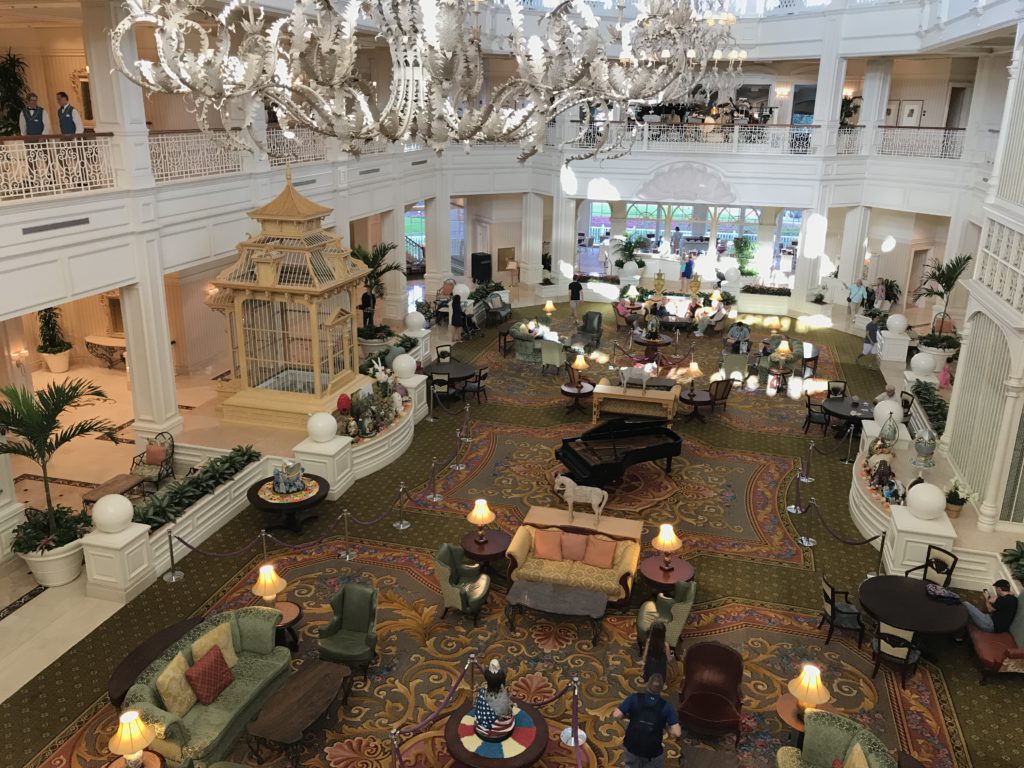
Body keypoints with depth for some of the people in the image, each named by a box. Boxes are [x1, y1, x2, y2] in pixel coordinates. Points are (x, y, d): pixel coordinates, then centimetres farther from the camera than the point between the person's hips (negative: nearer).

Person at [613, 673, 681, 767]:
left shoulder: (634, 698, -9)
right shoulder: (666, 706, -7)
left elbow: (616, 715, -15)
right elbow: (677, 733, -14)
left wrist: (627, 715, 5)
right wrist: (665, 726, 6)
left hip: (632, 746, 1)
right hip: (653, 752, -1)